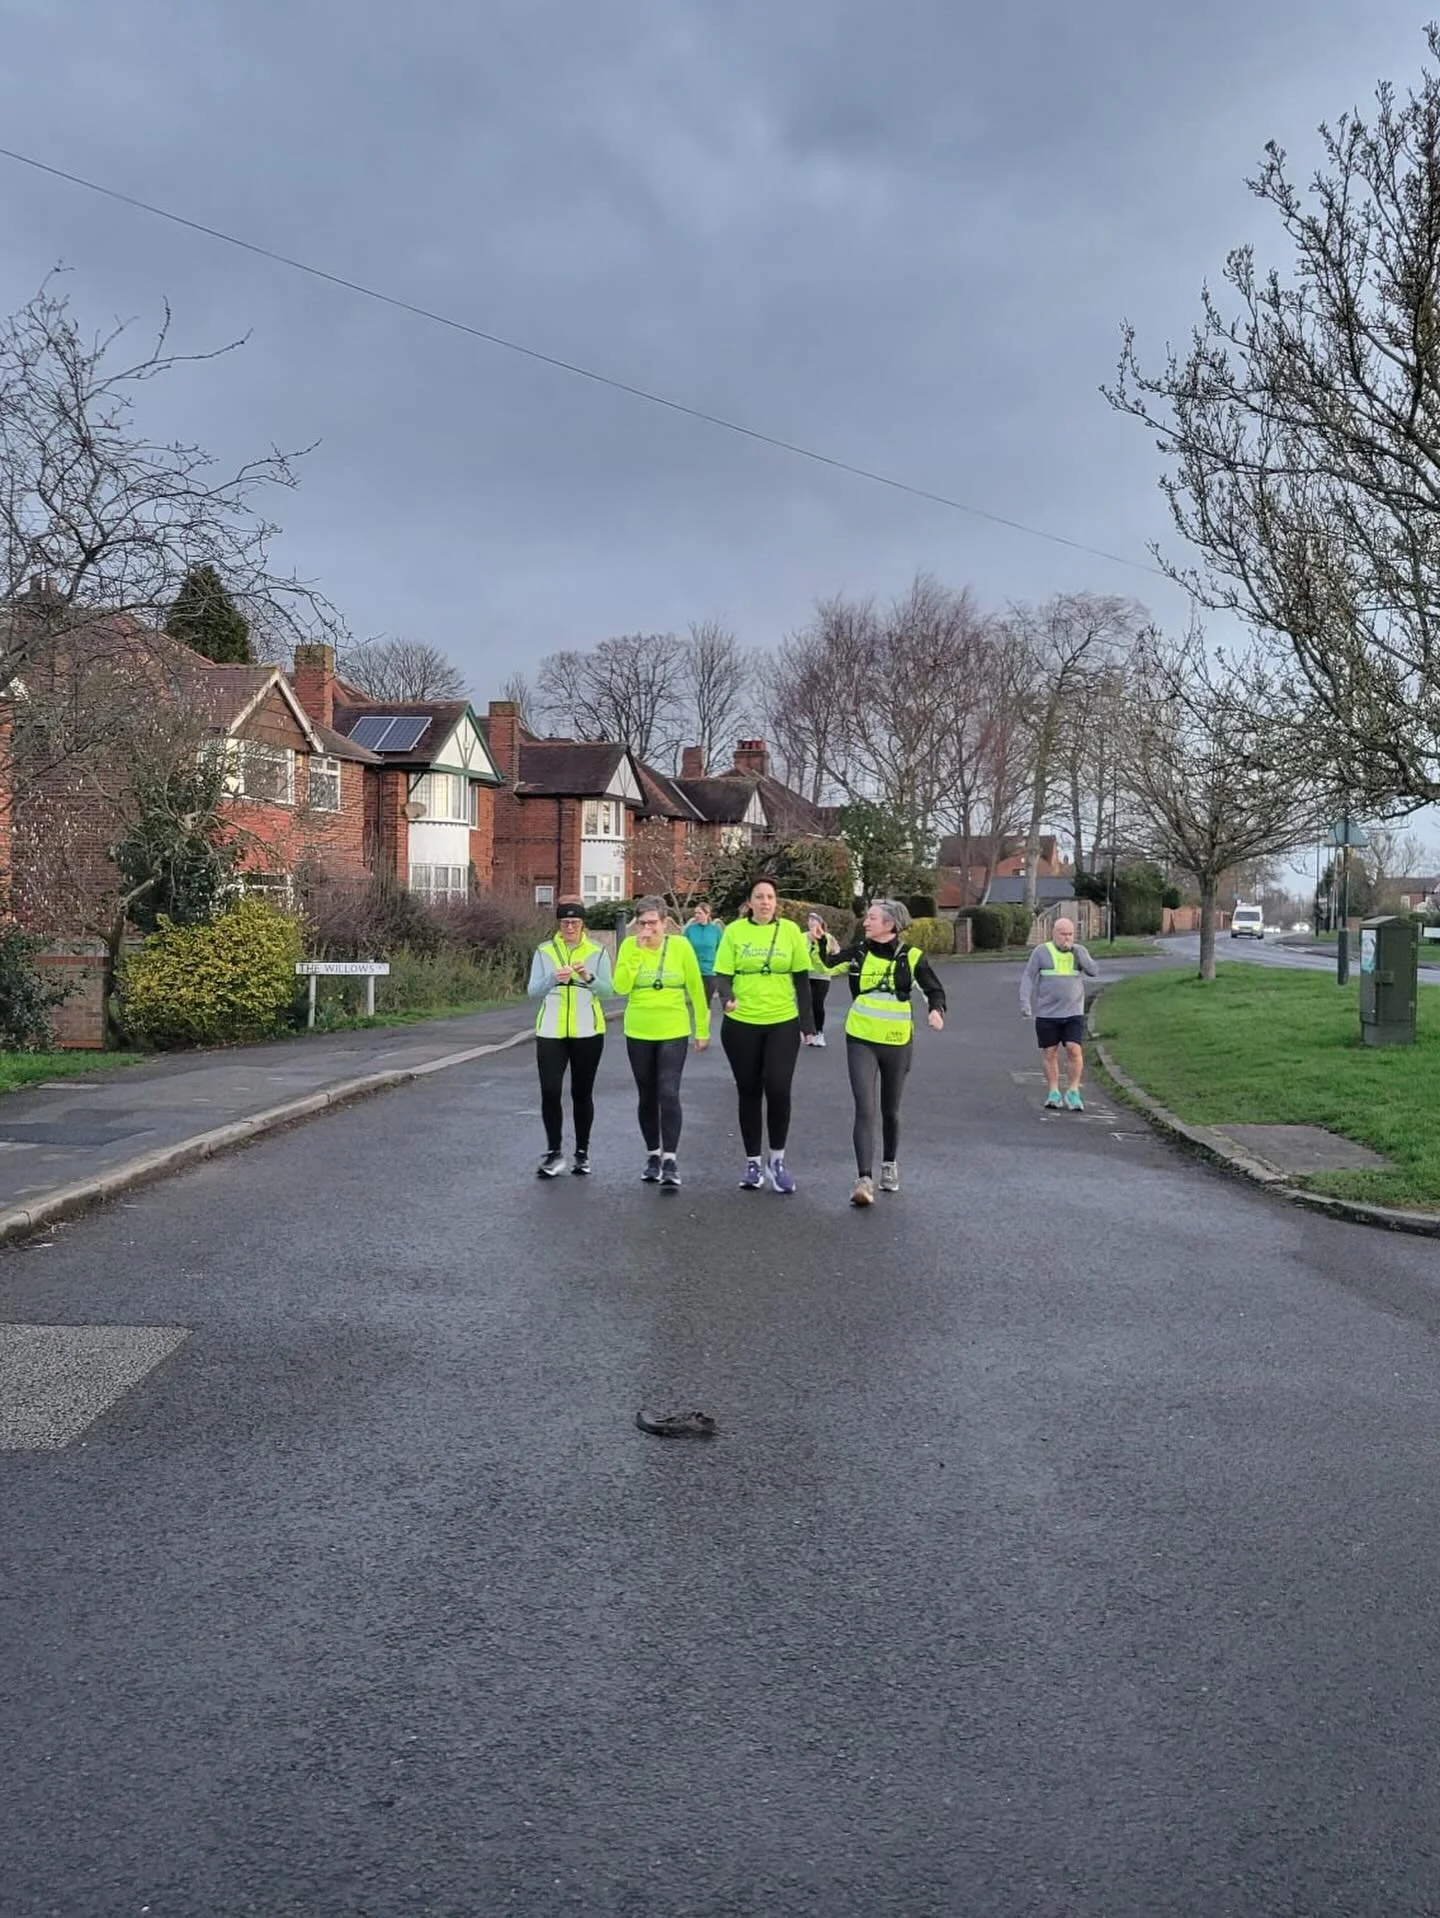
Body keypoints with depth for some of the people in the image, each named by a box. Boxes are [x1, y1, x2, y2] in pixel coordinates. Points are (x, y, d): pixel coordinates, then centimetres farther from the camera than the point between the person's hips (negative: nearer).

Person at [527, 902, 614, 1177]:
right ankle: (554, 1152, 5)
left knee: (582, 1093, 7)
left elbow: (608, 990, -6)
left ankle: (582, 1153, 18)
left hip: (587, 1032, 0)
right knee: (550, 1092, -7)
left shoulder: (598, 952, 3)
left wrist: (589, 978, -24)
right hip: (551, 1032, 0)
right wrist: (553, 979, -20)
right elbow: (533, 991, -2)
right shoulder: (544, 952, 4)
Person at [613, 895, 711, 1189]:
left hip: (674, 1033, -2)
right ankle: (653, 1155, 25)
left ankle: (670, 1160, -7)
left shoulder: (680, 946, -6)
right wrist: (637, 952, -18)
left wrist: (703, 1029, 3)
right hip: (638, 1033, 2)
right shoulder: (629, 946, -3)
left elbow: (696, 989, 1)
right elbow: (621, 987, -13)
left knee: (668, 1094, -12)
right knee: (647, 1097, 11)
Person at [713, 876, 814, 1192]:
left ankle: (778, 1159, 12)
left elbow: (801, 978, 5)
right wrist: (727, 998, -23)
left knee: (778, 1089, -9)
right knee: (749, 1092, 9)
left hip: (783, 1023, 0)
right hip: (741, 1024, 0)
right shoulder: (734, 930, -2)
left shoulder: (790, 930, 1)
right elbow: (723, 974, -2)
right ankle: (753, 1162, 23)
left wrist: (807, 1021, 3)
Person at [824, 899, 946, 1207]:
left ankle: (889, 1165, 38)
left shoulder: (911, 957, -4)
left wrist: (936, 1011, -16)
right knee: (864, 1109, -12)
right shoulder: (857, 952, -1)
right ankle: (864, 1179, -13)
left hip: (897, 1043, 0)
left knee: (890, 1110, 15)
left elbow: (934, 990, 4)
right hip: (861, 1041, 0)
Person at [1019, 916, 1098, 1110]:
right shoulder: (1041, 952, 0)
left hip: (1073, 1014, 1)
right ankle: (1053, 1093, 14)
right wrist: (1025, 1002, -12)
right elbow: (1028, 977, -1)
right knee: (1050, 1053, 4)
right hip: (1047, 1014, -1)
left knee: (1074, 1051, -10)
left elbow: (1092, 971, -6)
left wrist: (1076, 952, -15)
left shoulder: (1079, 952, 7)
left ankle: (1072, 1092, 0)